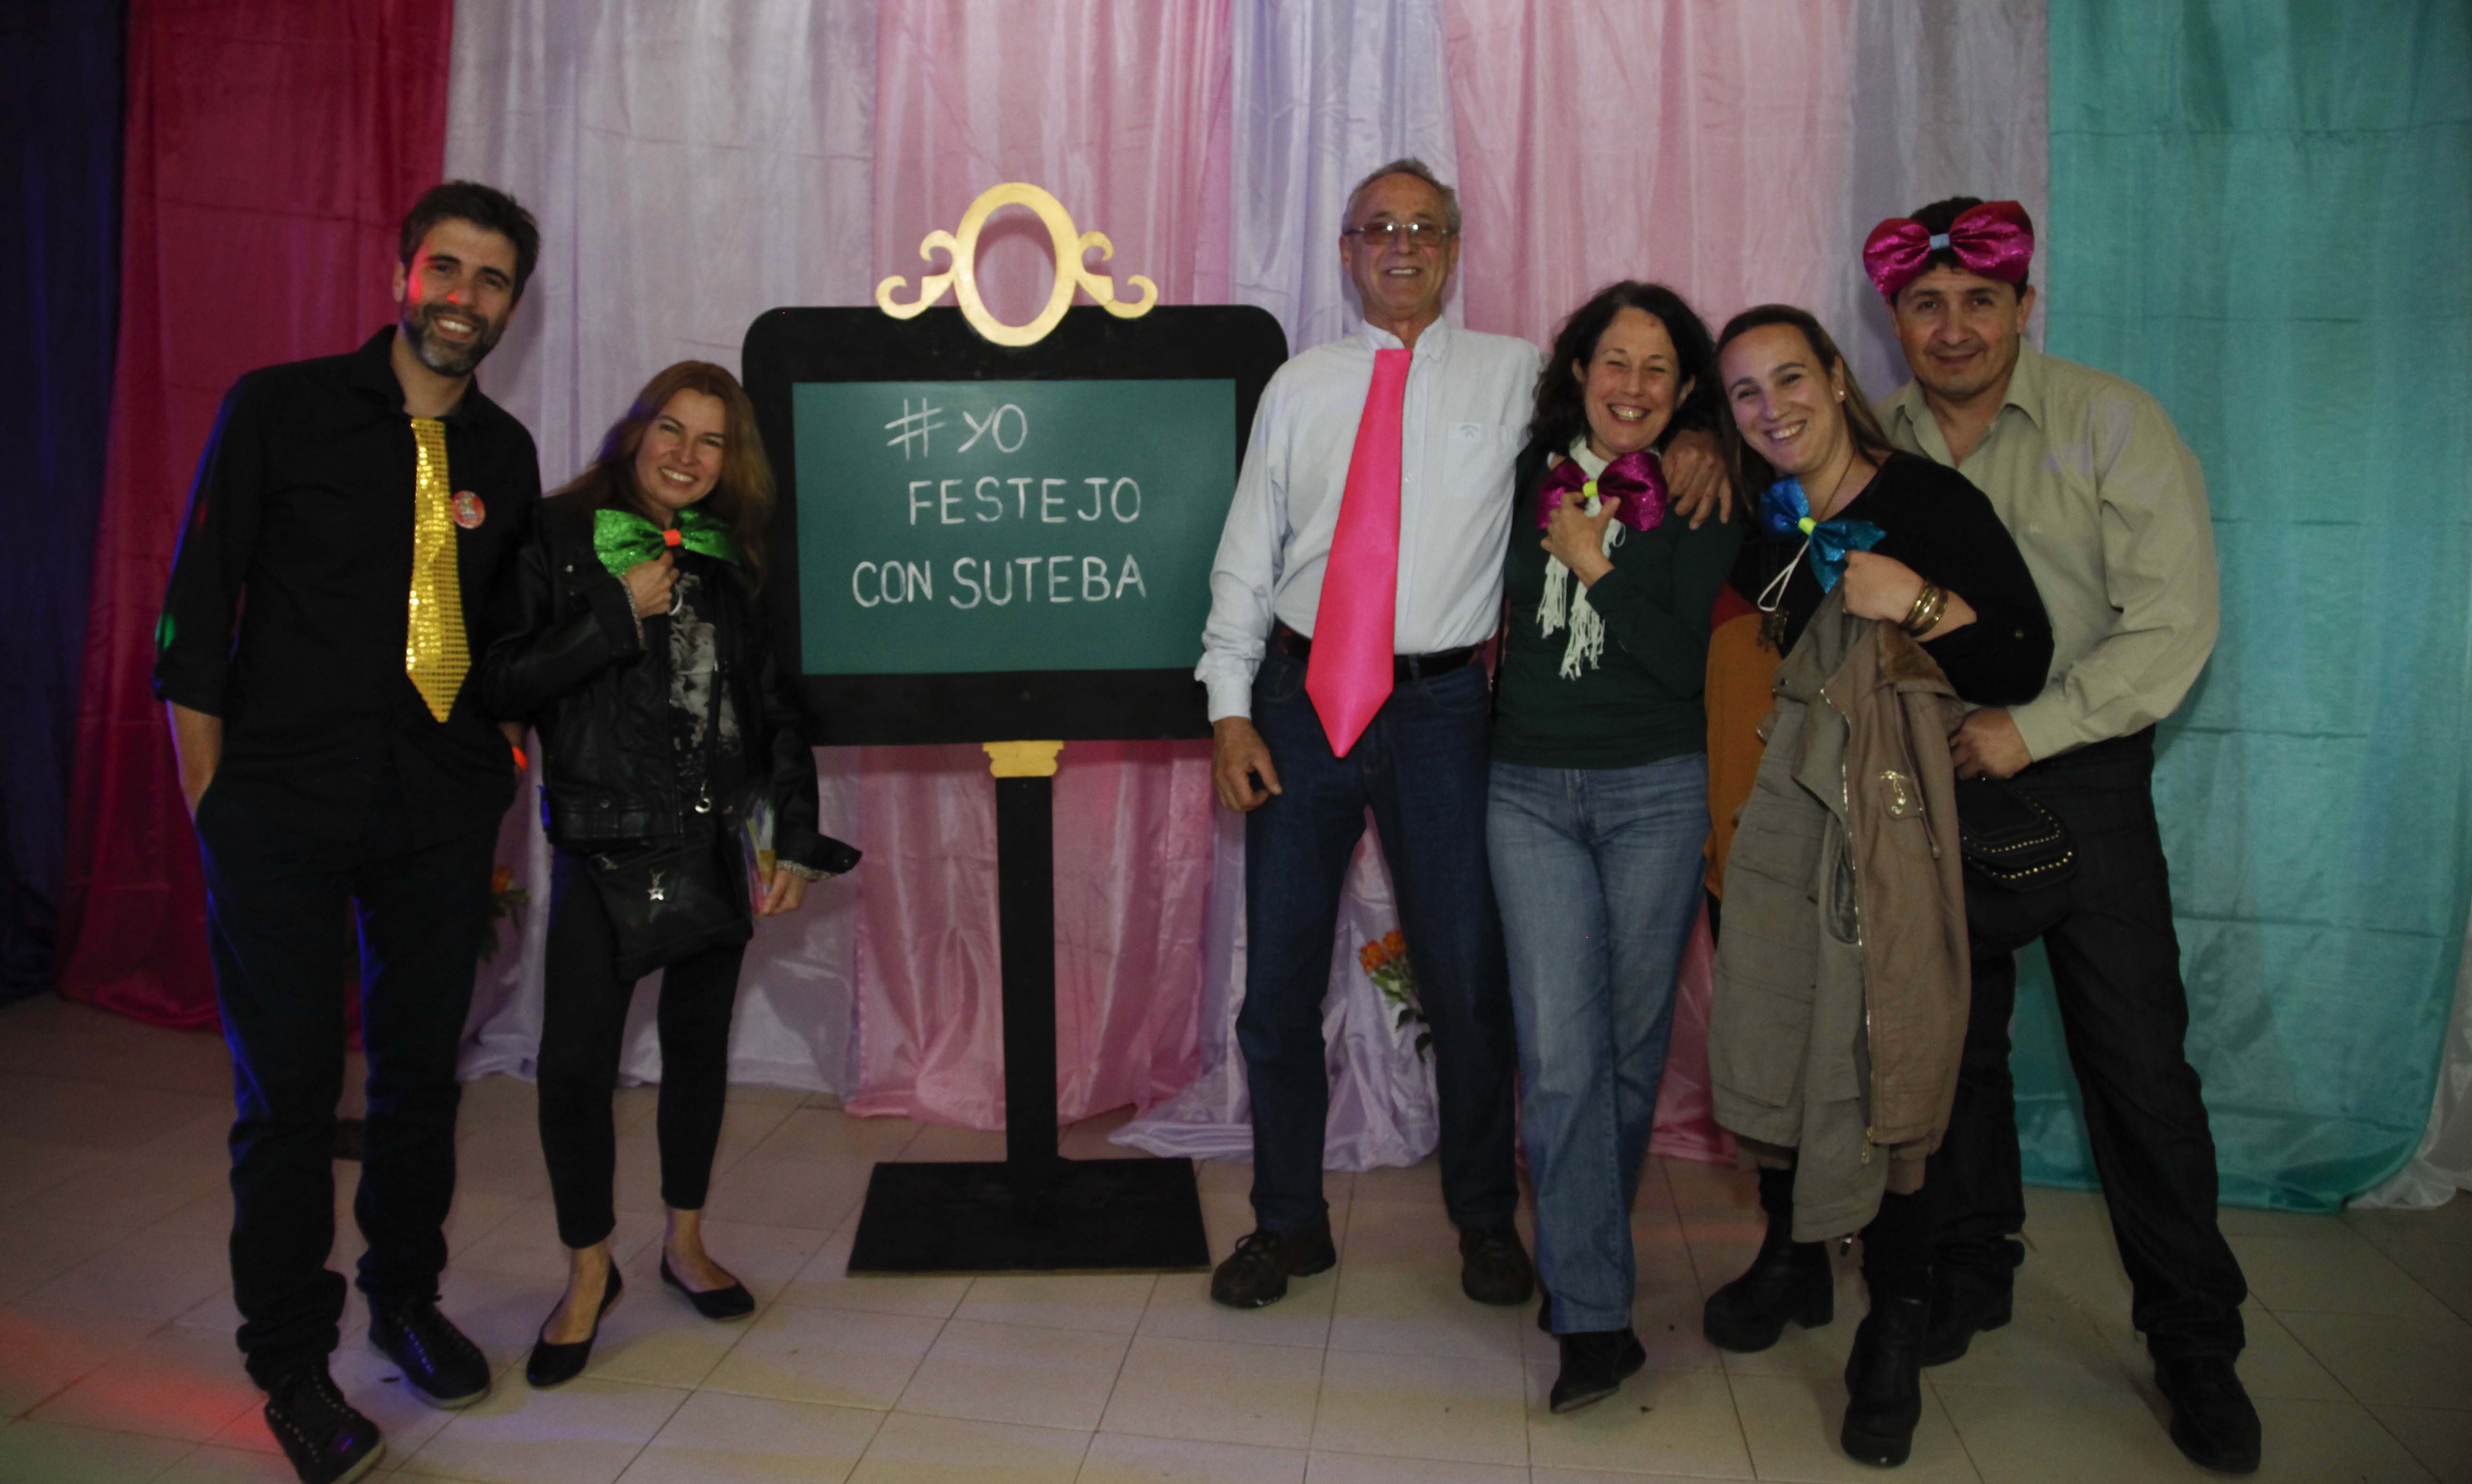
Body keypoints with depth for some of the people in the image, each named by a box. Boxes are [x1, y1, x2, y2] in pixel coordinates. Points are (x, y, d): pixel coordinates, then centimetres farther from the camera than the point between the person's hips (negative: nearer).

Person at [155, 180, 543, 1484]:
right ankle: (291, 1362, 20)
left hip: (443, 819, 3)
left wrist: (502, 750, 6)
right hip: (282, 806, -3)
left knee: (423, 1070, 13)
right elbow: (196, 608, -2)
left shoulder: (505, 455, 7)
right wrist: (211, 801, -4)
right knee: (289, 1089, 2)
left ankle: (406, 1301, 34)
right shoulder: (279, 410, -3)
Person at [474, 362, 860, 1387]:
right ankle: (588, 1274, 16)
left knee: (699, 1046, 13)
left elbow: (779, 708, 7)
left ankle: (685, 1243, 33)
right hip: (602, 849, -3)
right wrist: (622, 614, -14)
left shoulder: (734, 561, 7)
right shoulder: (562, 540, -2)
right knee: (575, 1064, -6)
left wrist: (796, 839, 1)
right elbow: (505, 686, -9)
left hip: (717, 843, 3)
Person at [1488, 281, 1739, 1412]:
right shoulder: (1530, 477, 6)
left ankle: (1581, 1264, 29)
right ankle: (1595, 1318, -1)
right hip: (1530, 790, 1)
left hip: (1655, 794, -1)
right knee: (1559, 1052, -6)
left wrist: (1599, 566, -12)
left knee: (1632, 1044, 7)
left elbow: (1684, 662, -10)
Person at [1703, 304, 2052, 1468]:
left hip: (1898, 805, -5)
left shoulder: (1929, 498, -6)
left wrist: (1918, 603, -19)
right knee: (1771, 1024, 7)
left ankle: (1895, 1337, 12)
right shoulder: (1768, 518, 10)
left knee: (1880, 1054, -5)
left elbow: (2024, 665, -8)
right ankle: (1792, 1262, 32)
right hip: (1793, 794, 5)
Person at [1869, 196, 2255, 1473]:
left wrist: (2034, 728, -18)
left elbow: (2177, 618, -12)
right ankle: (1971, 1275, 32)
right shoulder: (1872, 443, 4)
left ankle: (2194, 1342, 17)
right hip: (1933, 782, 3)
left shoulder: (2109, 424, -6)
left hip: (2081, 779, -3)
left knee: (2137, 1059, 0)